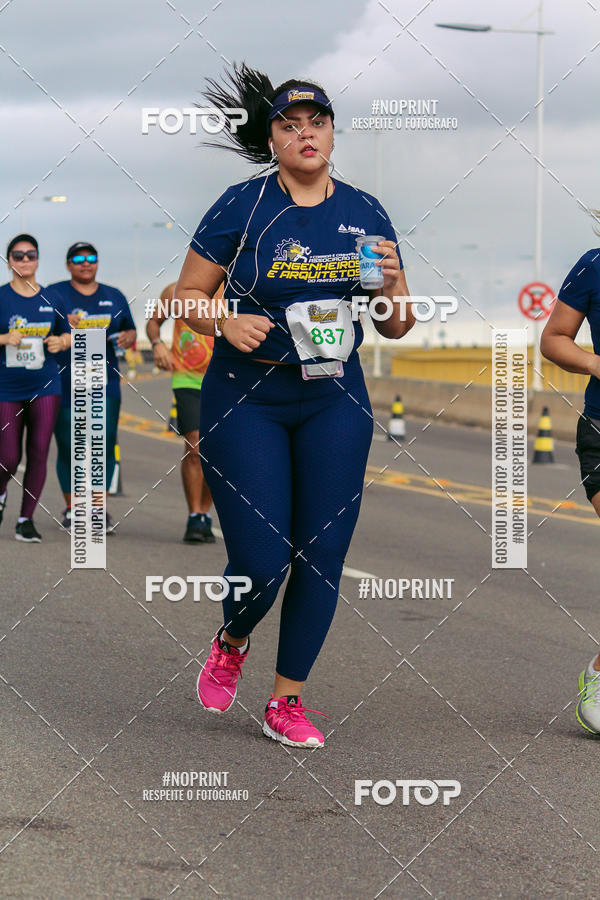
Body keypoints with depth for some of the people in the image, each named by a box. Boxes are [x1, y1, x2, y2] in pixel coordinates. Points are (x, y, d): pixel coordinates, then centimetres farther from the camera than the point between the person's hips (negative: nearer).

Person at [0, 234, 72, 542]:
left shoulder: (51, 299, 6)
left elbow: (68, 335, 18)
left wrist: (60, 342, -4)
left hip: (45, 387, 2)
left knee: (39, 453, -5)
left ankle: (26, 520, 5)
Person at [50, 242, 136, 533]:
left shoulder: (114, 297, 17)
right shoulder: (55, 294, 6)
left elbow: (130, 331, 23)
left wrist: (126, 338, -1)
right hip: (66, 385, -2)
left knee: (105, 445, -8)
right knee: (68, 448, 1)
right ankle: (72, 509, 13)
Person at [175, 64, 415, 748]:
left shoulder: (365, 213, 5)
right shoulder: (241, 207, -5)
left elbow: (396, 328, 9)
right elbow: (187, 295, -1)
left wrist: (391, 285, -12)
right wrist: (227, 322, -21)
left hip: (335, 401, 3)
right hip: (245, 400, -3)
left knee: (323, 555, 0)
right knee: (261, 560, -7)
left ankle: (286, 701, 14)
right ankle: (230, 643, 27)